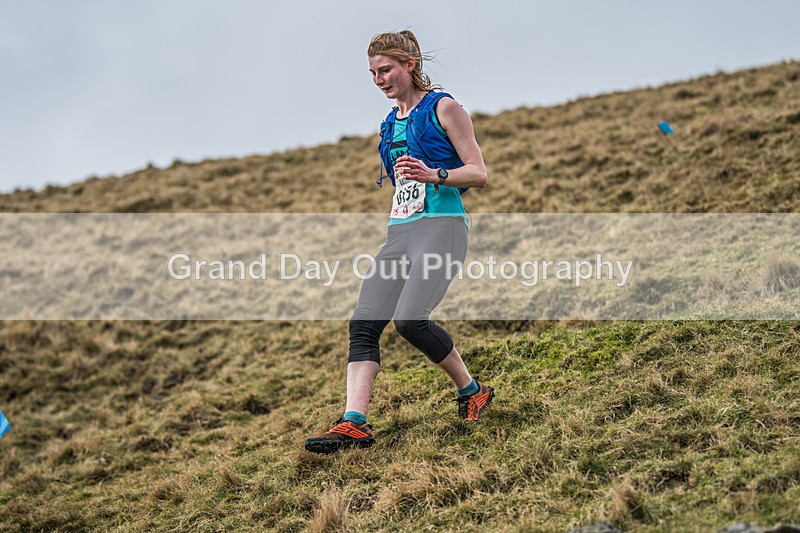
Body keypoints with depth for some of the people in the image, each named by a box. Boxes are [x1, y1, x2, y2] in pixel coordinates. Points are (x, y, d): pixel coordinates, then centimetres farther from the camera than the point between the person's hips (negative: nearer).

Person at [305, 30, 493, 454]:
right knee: (363, 322, -9)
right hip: (398, 232, 8)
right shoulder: (392, 122, 21)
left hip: (441, 227, -7)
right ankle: (354, 423, -12)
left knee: (410, 319, -24)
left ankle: (472, 391, -1)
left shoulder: (443, 108, 0)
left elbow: (478, 174, -5)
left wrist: (432, 175, -20)